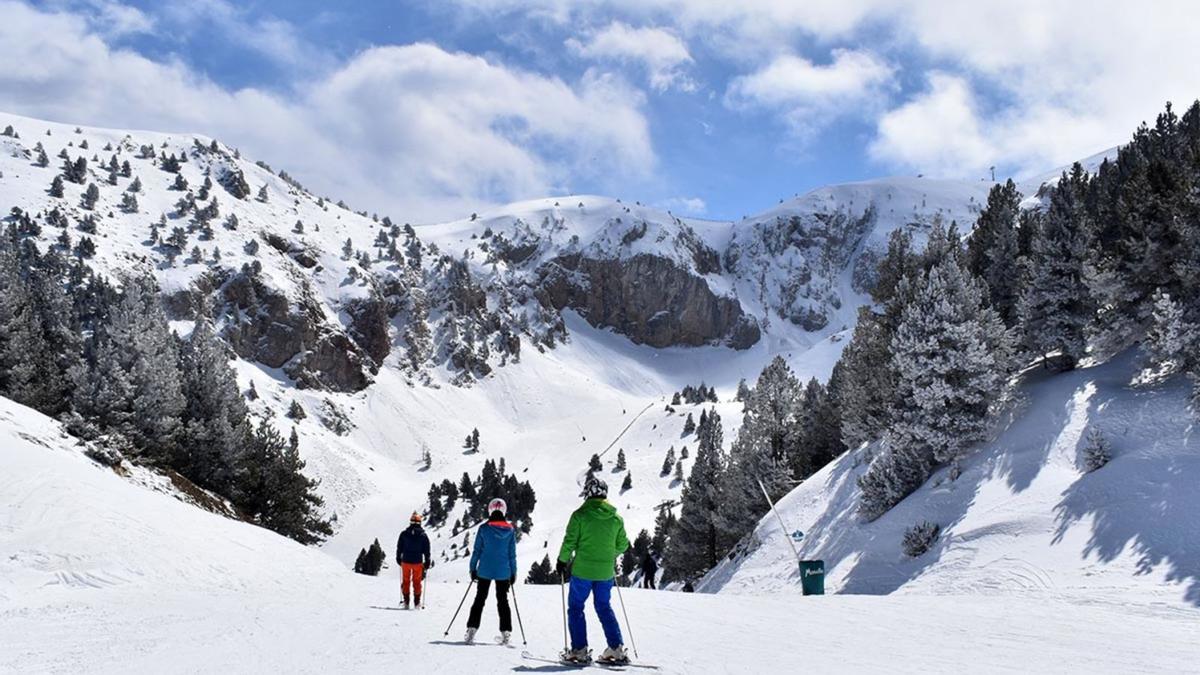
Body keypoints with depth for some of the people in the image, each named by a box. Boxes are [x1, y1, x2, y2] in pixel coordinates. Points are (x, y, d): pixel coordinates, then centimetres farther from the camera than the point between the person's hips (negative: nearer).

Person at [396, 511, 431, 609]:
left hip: (405, 561, 1)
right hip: (418, 562, 0)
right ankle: (417, 603, 11)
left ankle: (406, 602, 13)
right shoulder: (423, 535, -6)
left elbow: (399, 548, 3)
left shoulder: (404, 534, -4)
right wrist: (427, 562, 7)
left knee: (405, 581, 14)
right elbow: (426, 551, -2)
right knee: (417, 582, 11)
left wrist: (399, 559, 16)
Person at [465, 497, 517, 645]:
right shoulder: (510, 530, -4)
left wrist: (473, 568, 6)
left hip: (484, 570, -1)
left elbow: (477, 550, -4)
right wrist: (513, 572, 8)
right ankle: (506, 633, 10)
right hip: (503, 572, 1)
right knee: (503, 601, 13)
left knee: (479, 599, 10)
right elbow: (512, 553, 0)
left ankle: (471, 629, 2)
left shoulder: (484, 528, -8)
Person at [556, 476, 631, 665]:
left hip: (582, 570, -4)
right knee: (604, 608, 17)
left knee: (576, 607, 9)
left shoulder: (580, 515, -10)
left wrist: (562, 561, 6)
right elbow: (622, 545, 8)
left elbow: (570, 541, -10)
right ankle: (616, 649, 11)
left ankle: (579, 650, 5)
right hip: (606, 571, 4)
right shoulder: (616, 518, 1)